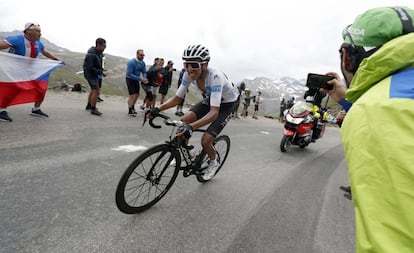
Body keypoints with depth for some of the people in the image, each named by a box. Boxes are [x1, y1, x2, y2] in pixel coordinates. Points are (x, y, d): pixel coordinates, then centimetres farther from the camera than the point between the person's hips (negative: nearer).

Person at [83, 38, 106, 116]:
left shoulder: (99, 52, 3)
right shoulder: (91, 55, -25)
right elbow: (90, 68, -25)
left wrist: (101, 70, 5)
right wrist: (100, 71, -25)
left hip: (96, 74, 10)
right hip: (90, 74, -10)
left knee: (93, 90, 21)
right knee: (96, 91, -11)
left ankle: (89, 106, 37)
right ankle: (93, 109, -2)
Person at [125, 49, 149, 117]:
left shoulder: (142, 63, -4)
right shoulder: (131, 62, -24)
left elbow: (144, 72, 2)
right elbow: (129, 74, -28)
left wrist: (144, 78, -21)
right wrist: (140, 79, -33)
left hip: (136, 79, 7)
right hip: (130, 79, -7)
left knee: (137, 94, 13)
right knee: (132, 95, -11)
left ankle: (133, 107, 33)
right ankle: (130, 111, -1)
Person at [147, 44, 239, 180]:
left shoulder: (215, 77, -38)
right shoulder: (189, 74, -20)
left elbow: (214, 112, -45)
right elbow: (177, 98, -12)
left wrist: (192, 127, -59)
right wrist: (158, 109, -28)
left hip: (227, 103, -6)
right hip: (211, 99, 6)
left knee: (205, 141, -16)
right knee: (184, 121, -15)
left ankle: (213, 162, 17)